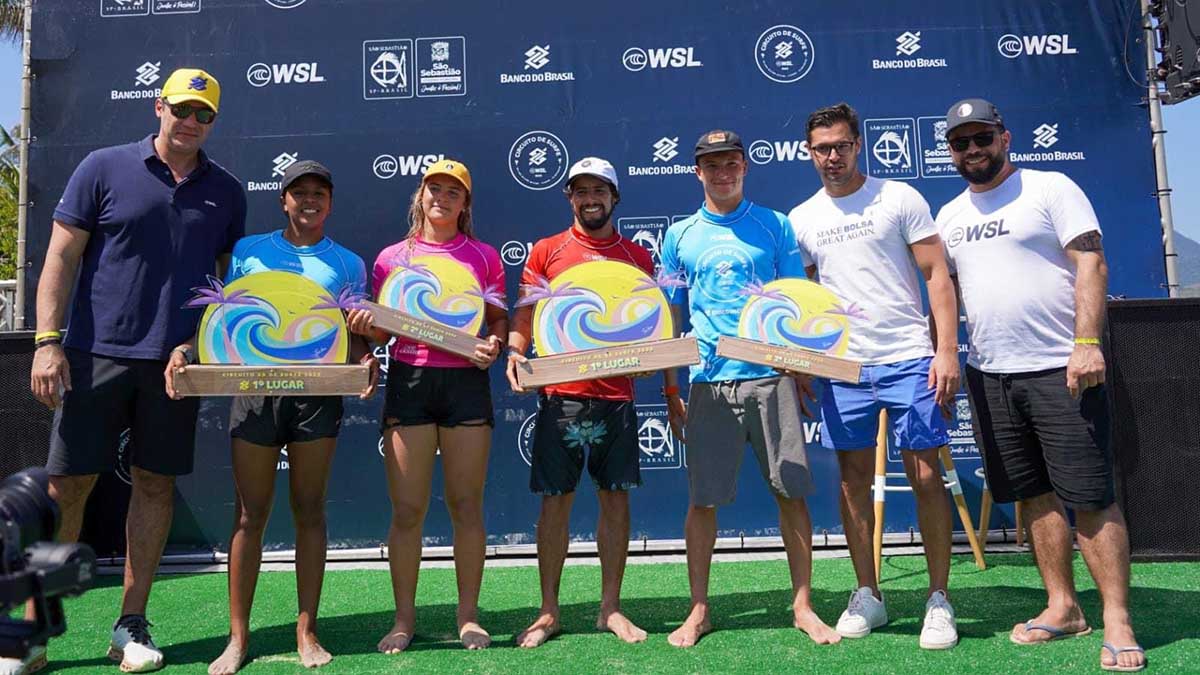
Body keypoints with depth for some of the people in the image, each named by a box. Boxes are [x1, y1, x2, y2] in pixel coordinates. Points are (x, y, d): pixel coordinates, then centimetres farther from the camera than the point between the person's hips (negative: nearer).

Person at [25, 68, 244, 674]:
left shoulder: (226, 193, 10)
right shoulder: (104, 169, 3)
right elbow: (61, 258, 1)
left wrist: (196, 343, 0)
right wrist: (48, 341, -8)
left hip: (173, 363, 2)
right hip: (96, 353, -2)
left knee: (156, 486, 5)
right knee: (66, 486, 1)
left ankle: (131, 625, 18)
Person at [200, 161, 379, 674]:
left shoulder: (347, 264, 12)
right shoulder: (248, 251, 13)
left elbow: (355, 333, 7)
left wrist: (366, 360, -14)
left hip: (318, 392, 0)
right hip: (255, 387, 0)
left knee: (309, 511, 4)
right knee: (250, 513, 2)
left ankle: (307, 632, 12)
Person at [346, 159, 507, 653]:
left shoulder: (483, 256, 10)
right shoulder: (391, 257, 11)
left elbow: (499, 319, 12)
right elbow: (381, 329, 13)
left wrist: (494, 343, -10)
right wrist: (364, 324, -9)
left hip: (467, 380, 0)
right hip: (408, 379, 0)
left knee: (466, 505, 4)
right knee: (407, 509, 1)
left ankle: (468, 616, 16)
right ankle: (404, 619, 15)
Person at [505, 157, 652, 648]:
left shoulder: (637, 256, 11)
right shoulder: (546, 252, 7)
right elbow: (524, 315, 6)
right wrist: (514, 352, -13)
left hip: (617, 393, 2)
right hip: (561, 393, -1)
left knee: (615, 498, 6)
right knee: (555, 500, 3)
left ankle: (610, 608, 19)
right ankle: (548, 611, 15)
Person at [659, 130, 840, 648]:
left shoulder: (775, 226, 9)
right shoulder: (680, 235, 11)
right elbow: (670, 317, 12)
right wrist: (670, 392, 8)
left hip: (772, 376, 0)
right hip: (709, 381, 1)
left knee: (791, 491, 1)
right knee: (703, 499, 3)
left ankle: (802, 606, 16)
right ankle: (699, 610, 16)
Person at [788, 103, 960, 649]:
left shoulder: (898, 198, 1)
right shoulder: (801, 220, 10)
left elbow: (938, 277, -2)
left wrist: (947, 349, -11)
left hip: (908, 359, -3)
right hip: (842, 365, 3)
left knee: (925, 476, -1)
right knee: (854, 479, 7)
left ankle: (939, 599, 11)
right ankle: (867, 595, 20)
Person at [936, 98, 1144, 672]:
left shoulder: (1050, 189, -2)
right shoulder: (949, 215, 14)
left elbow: (1091, 265, -10)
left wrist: (1086, 343, -20)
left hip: (1060, 369, -5)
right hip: (988, 374, 6)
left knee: (1090, 497, -4)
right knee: (1034, 496, 11)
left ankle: (1117, 620, 6)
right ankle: (1063, 607, 22)